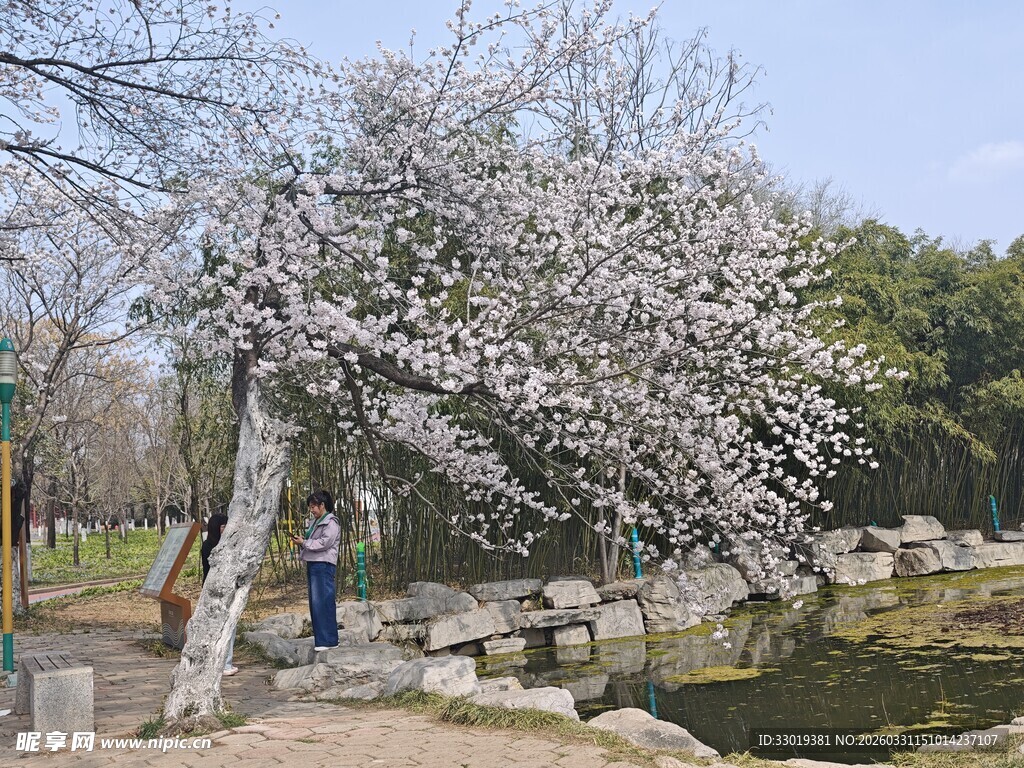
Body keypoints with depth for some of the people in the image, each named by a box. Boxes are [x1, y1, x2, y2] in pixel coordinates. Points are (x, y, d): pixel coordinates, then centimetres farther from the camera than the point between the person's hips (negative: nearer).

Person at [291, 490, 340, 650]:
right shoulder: (315, 522, 21)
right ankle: (320, 639, 14)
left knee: (323, 602, -11)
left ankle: (328, 640, -10)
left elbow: (325, 542, -17)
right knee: (315, 602, 9)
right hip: (312, 564, 10)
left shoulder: (331, 523, -7)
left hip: (324, 565, -10)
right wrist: (300, 541, 5)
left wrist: (304, 542, -12)